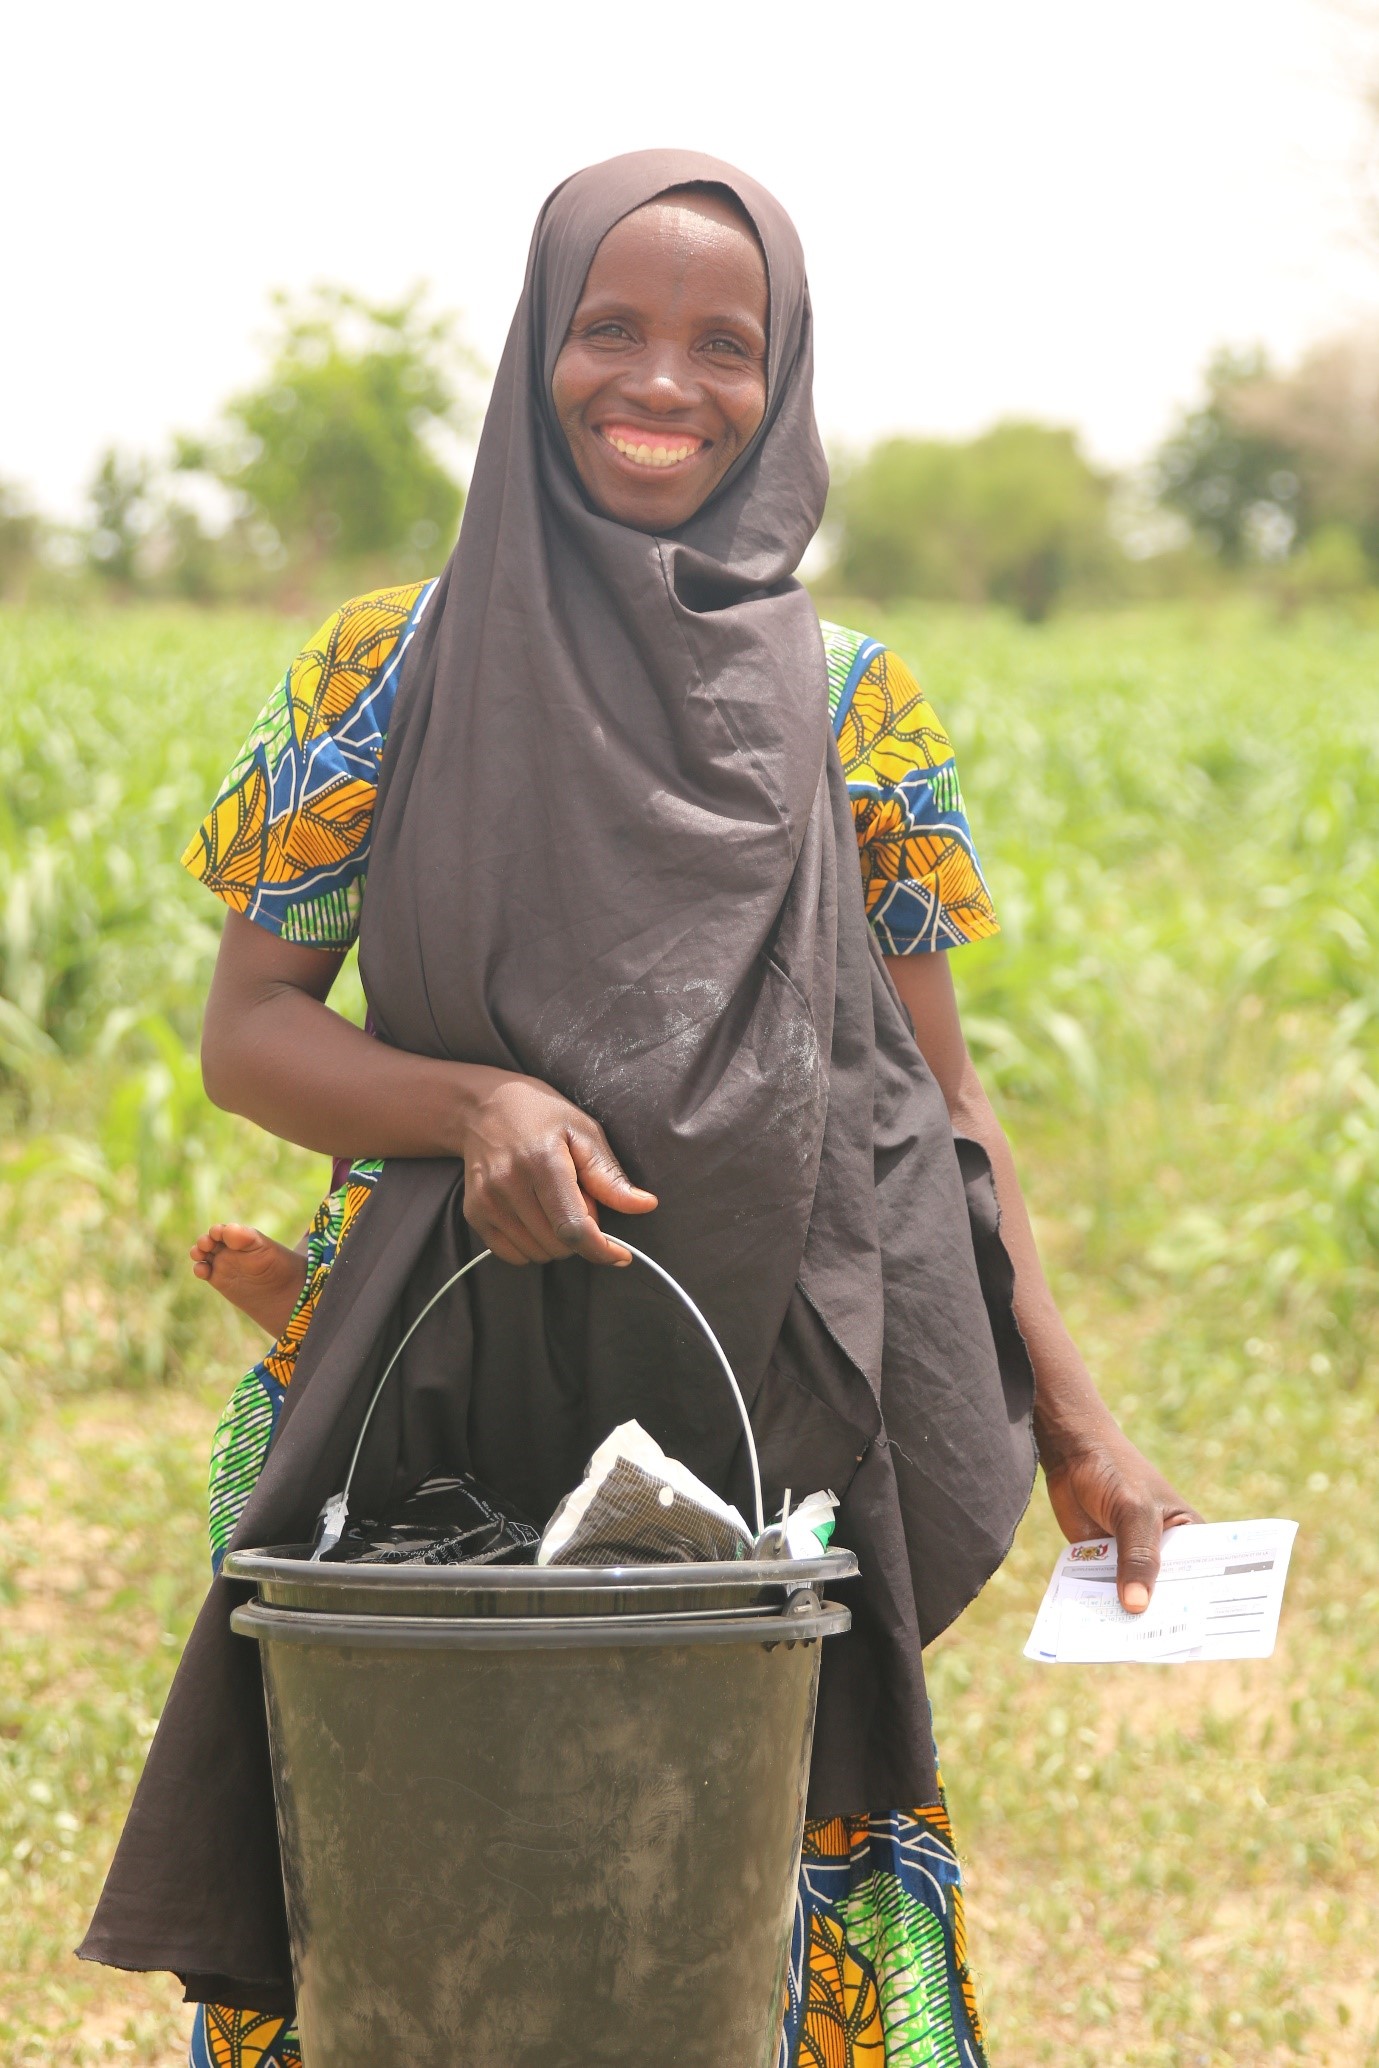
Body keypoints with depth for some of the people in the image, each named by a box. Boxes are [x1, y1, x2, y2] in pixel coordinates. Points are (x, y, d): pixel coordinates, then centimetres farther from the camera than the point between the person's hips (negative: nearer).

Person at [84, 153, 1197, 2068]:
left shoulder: (848, 700, 5)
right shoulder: (390, 670, 2)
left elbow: (939, 1086, 8)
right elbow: (247, 1028, 3)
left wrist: (1073, 1420, 1)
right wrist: (475, 1102, -17)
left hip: (772, 1422, 1)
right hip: (438, 1407, -1)